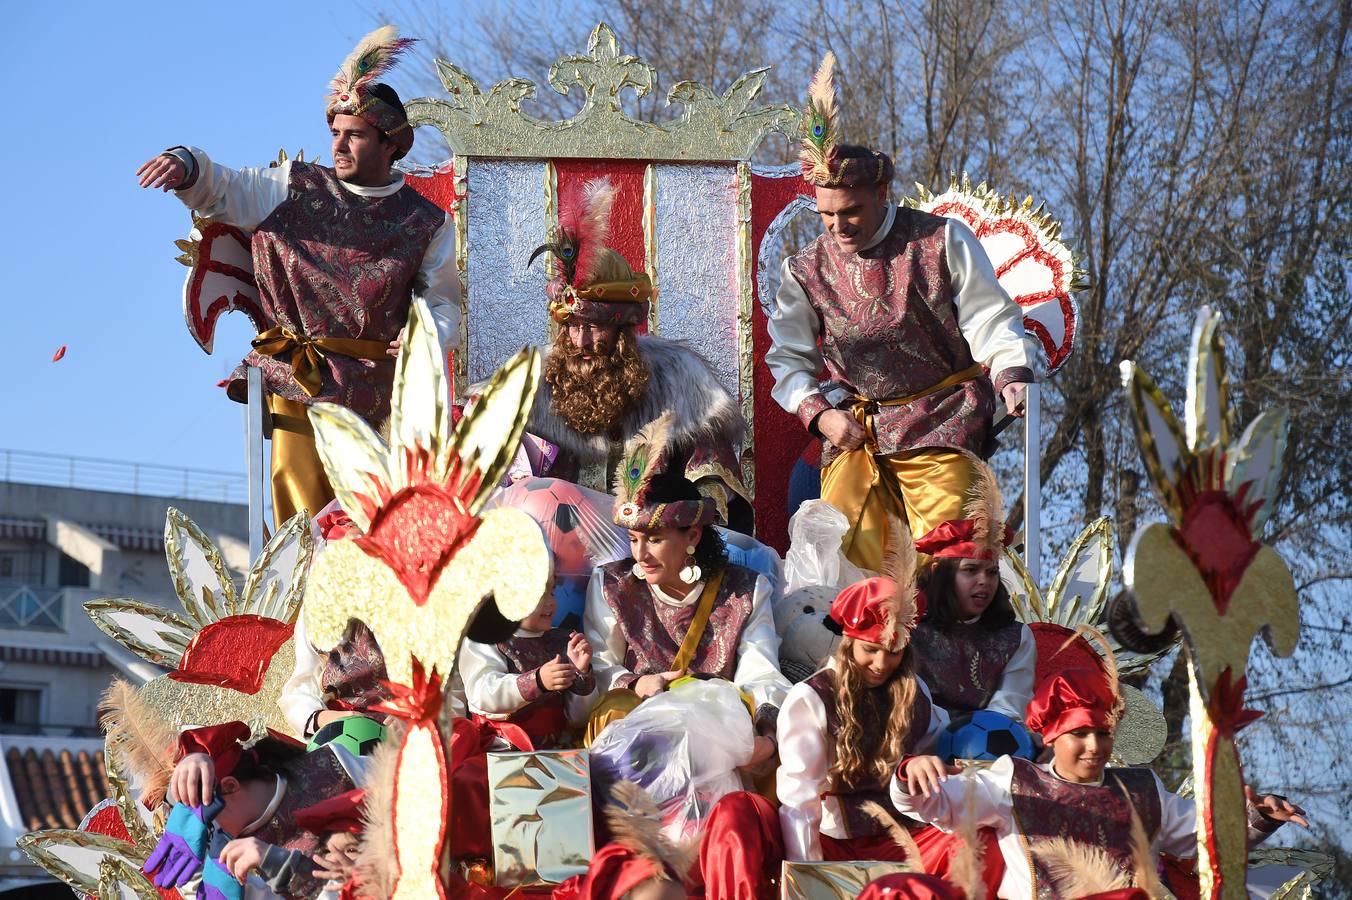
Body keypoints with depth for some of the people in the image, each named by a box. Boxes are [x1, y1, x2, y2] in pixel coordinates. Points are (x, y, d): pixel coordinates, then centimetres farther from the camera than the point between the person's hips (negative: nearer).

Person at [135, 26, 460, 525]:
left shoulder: (425, 224, 7)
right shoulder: (295, 189, 10)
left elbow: (445, 301, 11)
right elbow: (220, 190, 8)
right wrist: (185, 166, -14)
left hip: (376, 386, 0)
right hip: (297, 381, 0)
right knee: (301, 518, -8)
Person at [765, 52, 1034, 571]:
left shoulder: (942, 242, -2)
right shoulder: (807, 270, 6)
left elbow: (991, 320, -2)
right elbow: (789, 357, 13)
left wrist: (1011, 375, -20)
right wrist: (818, 411, -4)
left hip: (941, 423, -3)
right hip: (854, 426, 3)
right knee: (840, 540, -11)